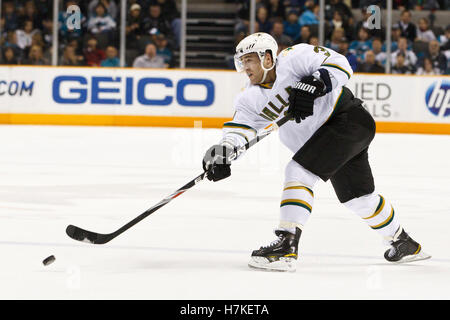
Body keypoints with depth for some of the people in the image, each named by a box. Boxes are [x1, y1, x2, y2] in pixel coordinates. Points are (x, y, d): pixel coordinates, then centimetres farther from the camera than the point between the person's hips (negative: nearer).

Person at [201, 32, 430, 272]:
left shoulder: (294, 57, -15)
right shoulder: (251, 98, 5)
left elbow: (339, 64, -19)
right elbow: (239, 127, -6)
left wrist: (312, 85, -33)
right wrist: (223, 151, -25)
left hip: (349, 119, -9)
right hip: (325, 141, 9)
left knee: (298, 172, -21)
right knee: (358, 197, 18)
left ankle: (286, 248, -25)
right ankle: (403, 243, 39)